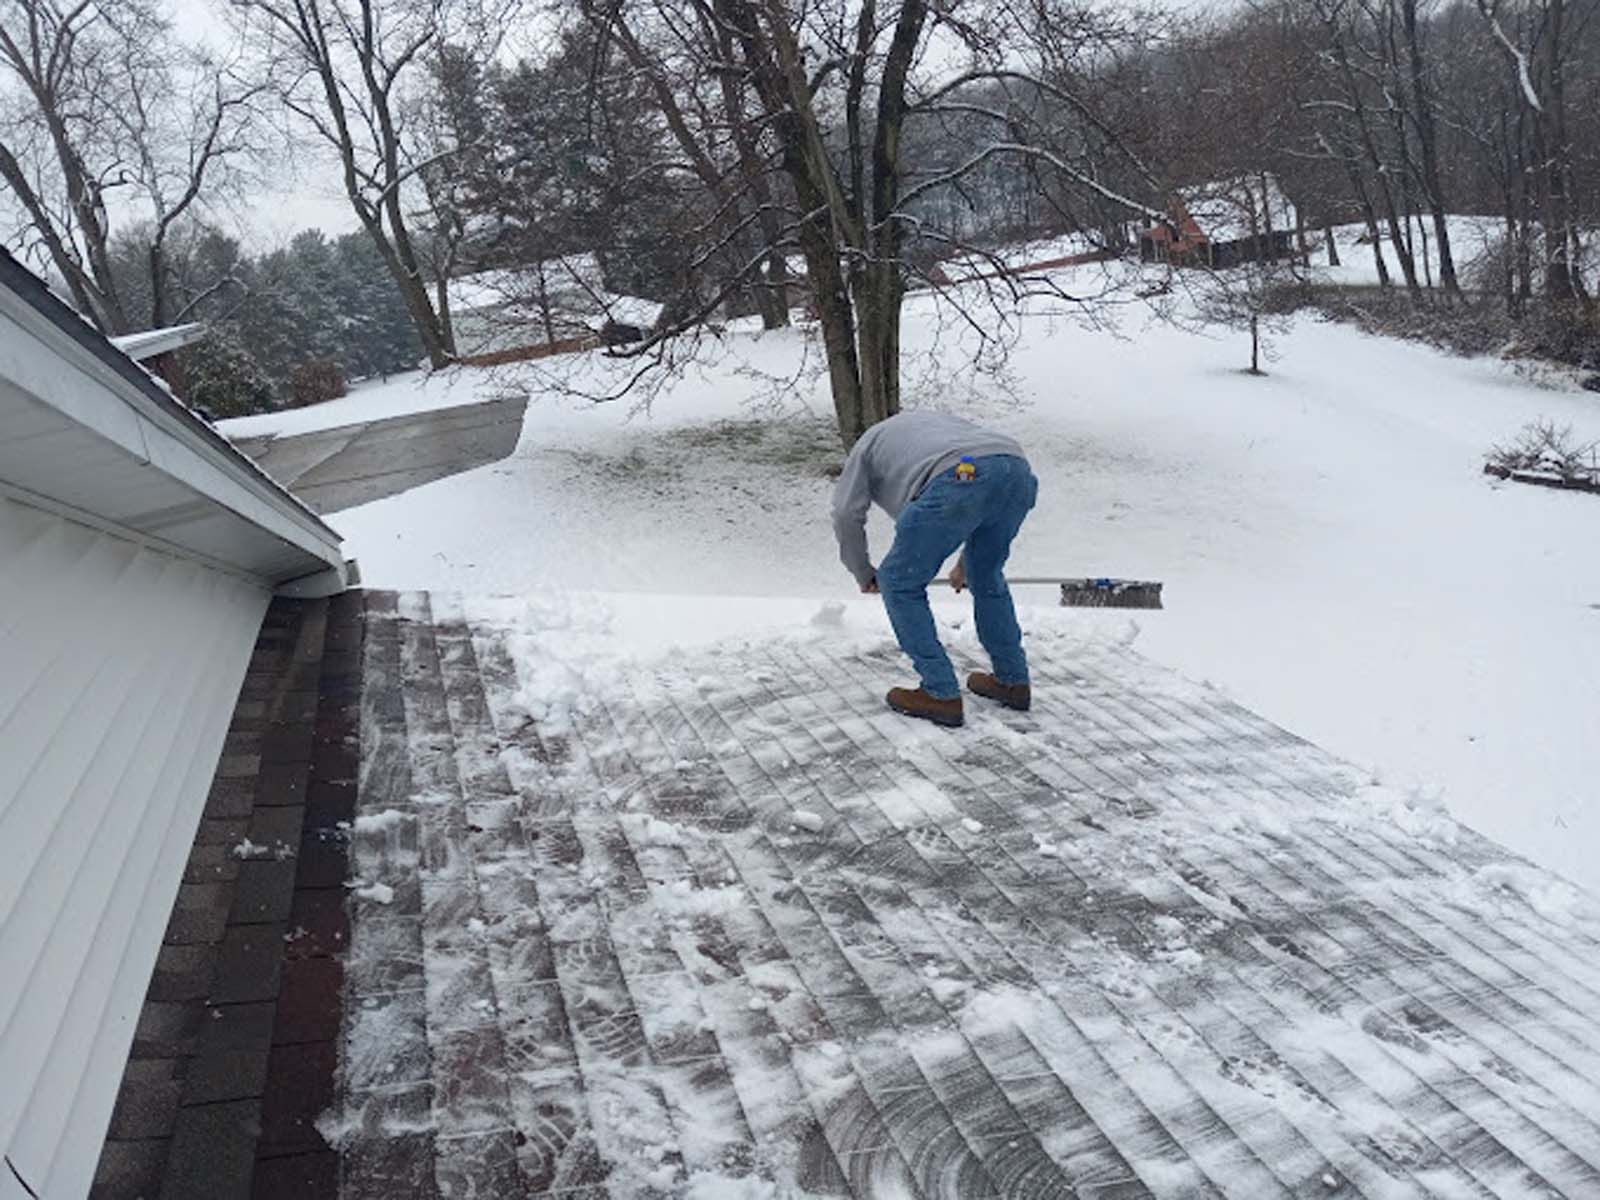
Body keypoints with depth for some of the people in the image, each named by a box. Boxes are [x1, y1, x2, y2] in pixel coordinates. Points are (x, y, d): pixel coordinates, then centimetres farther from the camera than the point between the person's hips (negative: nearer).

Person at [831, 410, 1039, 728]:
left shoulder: (868, 443, 32)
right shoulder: (938, 420, 45)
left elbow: (847, 514, 18)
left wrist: (864, 574, 34)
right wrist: (965, 564, 52)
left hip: (960, 478, -6)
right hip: (1018, 471, 6)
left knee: (901, 584, 11)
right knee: (988, 576, 29)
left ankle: (941, 695, 12)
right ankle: (1013, 681, 35)